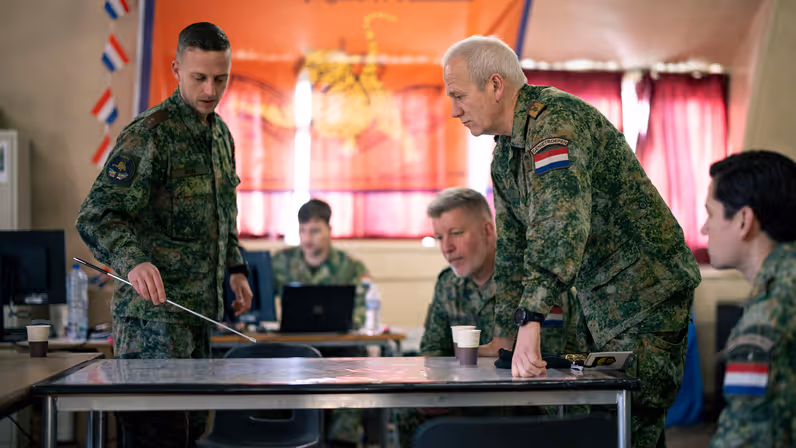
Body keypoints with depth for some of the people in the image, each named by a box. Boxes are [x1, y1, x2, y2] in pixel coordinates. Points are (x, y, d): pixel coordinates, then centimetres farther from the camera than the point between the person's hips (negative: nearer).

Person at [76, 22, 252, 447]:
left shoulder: (220, 133, 14)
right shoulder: (148, 134, -14)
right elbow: (96, 215, -20)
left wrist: (235, 267, 16)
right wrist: (133, 262, -37)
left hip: (200, 310, 9)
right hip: (154, 307, -9)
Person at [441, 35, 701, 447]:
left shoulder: (556, 120, -21)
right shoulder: (503, 155, 11)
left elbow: (560, 226, -36)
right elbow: (511, 252, 19)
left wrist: (530, 321, -43)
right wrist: (503, 339, 16)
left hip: (645, 294, -10)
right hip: (597, 301, 10)